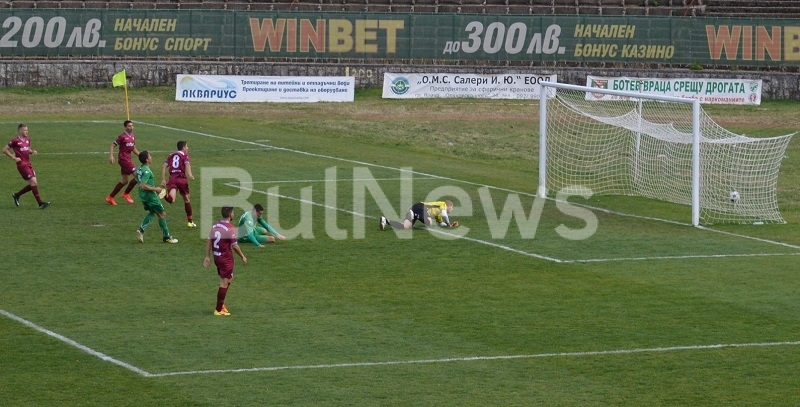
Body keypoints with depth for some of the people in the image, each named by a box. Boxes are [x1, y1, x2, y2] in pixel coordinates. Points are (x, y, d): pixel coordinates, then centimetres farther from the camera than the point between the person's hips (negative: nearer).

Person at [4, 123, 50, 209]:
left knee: (34, 184, 6)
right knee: (33, 182, -13)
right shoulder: (15, 141, -10)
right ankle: (40, 203, -9)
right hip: (22, 164, -8)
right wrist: (14, 158, -11)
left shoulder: (27, 139, 11)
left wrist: (32, 152, 4)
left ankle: (17, 195, 23)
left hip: (28, 163, 8)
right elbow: (5, 150, -4)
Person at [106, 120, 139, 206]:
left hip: (128, 159, 9)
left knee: (124, 181, 13)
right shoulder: (122, 136, -12)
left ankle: (110, 197, 21)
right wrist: (111, 156, -22)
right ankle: (126, 194, 3)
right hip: (123, 159, -9)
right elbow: (113, 145, -11)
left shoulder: (133, 136, 12)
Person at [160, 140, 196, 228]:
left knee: (171, 199, -18)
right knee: (187, 199, 16)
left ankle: (165, 195, -53)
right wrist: (189, 175, -27)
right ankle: (190, 221, 23)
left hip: (172, 178, 3)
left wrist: (163, 179, 14)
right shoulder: (185, 155, 7)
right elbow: (187, 164, -13)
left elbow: (164, 166, 14)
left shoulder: (171, 155, 21)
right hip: (182, 178, -3)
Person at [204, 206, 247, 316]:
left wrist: (208, 257, 13)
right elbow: (234, 245, -14)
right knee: (224, 283, -1)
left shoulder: (215, 226, 5)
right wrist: (242, 256, -2)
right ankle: (219, 309, 2)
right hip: (226, 259, -8)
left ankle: (221, 304, 23)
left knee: (228, 279, 22)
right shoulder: (230, 228, -17)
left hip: (217, 257, 8)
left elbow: (209, 242, 8)